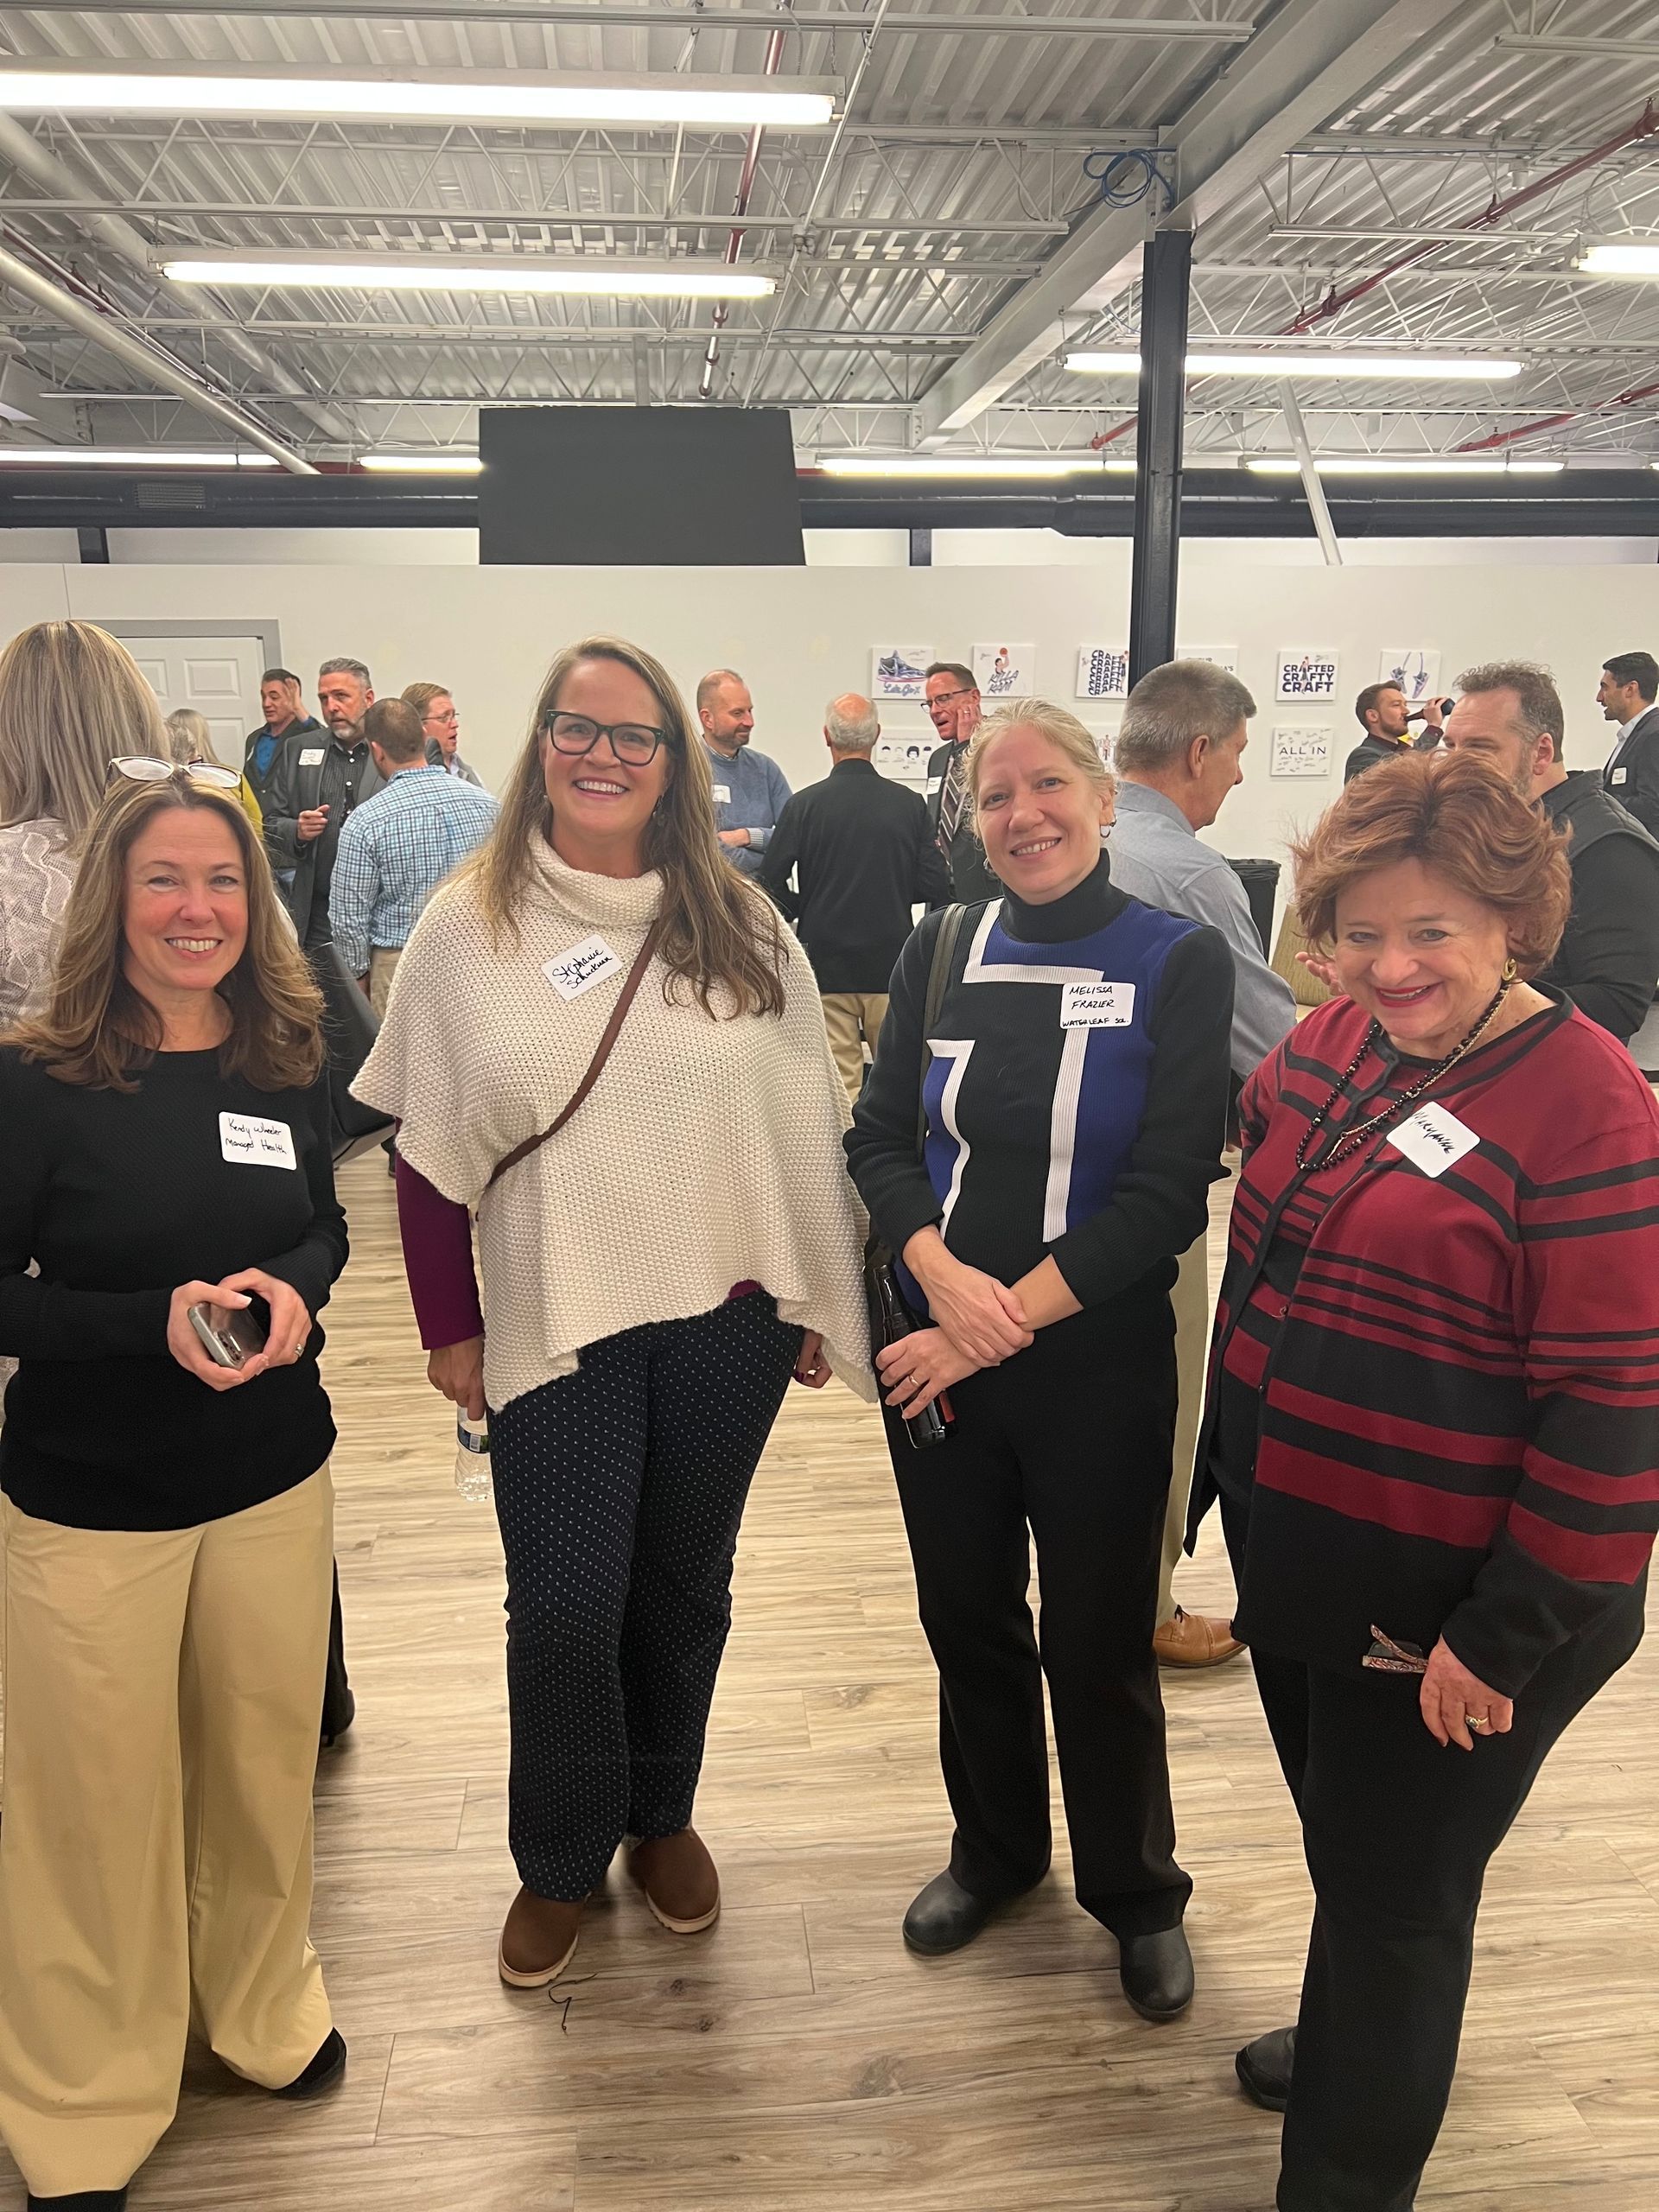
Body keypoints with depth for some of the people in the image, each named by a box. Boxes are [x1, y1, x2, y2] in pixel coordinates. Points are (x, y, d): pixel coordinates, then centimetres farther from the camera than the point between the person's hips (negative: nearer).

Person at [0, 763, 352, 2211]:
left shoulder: (285, 1064, -2)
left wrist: (291, 1289, -13)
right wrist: (157, 1321, -24)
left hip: (276, 1479, 4)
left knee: (262, 1764, 17)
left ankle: (264, 2007, 45)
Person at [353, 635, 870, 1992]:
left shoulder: (740, 922, -1)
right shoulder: (469, 927, -4)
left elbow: (811, 1118, 4)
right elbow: (427, 1150, 0)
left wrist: (822, 1295, 5)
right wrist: (449, 1326, -1)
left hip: (729, 1315, 2)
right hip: (559, 1320, -1)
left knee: (684, 1587, 15)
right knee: (564, 1609, 0)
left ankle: (662, 1814, 40)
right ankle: (560, 1862, 26)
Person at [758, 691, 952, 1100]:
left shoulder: (805, 804, -7)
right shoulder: (910, 804, -2)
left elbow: (770, 882, -9)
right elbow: (934, 886, -2)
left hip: (826, 962, -1)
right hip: (892, 960, 1)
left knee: (838, 1080, 4)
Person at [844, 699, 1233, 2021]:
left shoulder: (1180, 963, -9)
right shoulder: (944, 952, 2)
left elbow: (1167, 1197, -13)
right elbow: (879, 1139, 1)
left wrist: (1004, 1323, -17)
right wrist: (942, 1276, -17)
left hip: (1097, 1360, -3)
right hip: (937, 1348, 4)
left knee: (1100, 1640, 10)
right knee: (968, 1614, 18)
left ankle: (1137, 1891, 36)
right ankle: (995, 1848, 44)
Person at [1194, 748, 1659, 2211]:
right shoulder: (1335, 1042, 1)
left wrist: (1507, 1638, -17)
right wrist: (1220, 1475, 14)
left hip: (1448, 1605, -7)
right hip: (1295, 1564, 7)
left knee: (1395, 1894, 13)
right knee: (1345, 1851, 27)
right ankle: (1351, 2049, 54)